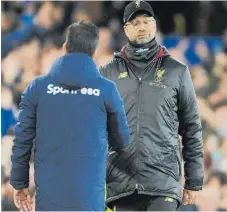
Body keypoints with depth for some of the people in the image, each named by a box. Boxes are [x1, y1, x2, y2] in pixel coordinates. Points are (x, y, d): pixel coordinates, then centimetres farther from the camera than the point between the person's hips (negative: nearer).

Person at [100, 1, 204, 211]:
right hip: (122, 183, 2)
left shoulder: (176, 71, 7)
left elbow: (192, 128, 9)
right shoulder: (109, 72, 10)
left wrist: (194, 181, 5)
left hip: (164, 182, -2)